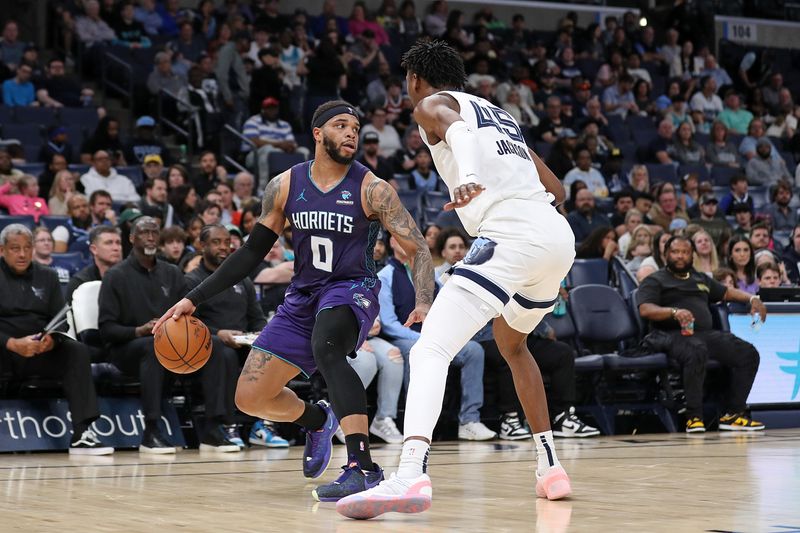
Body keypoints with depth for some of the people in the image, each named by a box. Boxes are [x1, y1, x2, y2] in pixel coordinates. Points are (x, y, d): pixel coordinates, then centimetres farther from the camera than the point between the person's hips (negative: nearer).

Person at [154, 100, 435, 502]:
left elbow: (418, 249, -11)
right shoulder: (285, 186, 0)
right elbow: (252, 252, 8)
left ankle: (363, 468, -44)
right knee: (250, 398, 2)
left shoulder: (372, 190, -11)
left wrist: (424, 303, -30)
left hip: (351, 290, -5)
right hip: (303, 296, 5)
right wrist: (194, 299, 3)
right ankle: (316, 419, 36)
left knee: (325, 348, -39)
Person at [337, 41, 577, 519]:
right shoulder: (500, 114, 32)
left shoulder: (433, 103, 10)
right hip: (559, 236, 8)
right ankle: (551, 467, 31)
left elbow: (458, 128, -16)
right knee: (512, 342, 33)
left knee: (431, 350, -16)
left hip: (510, 237, -8)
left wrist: (468, 178, -36)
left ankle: (412, 474, -38)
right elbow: (556, 189, 33)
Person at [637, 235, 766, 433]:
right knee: (696, 352, -40)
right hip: (673, 335, -6)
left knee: (747, 353, -13)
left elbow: (727, 292, 39)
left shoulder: (701, 279, 30)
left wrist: (751, 298, 18)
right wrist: (674, 311, -24)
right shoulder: (655, 281, 10)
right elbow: (645, 310, -6)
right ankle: (694, 417, -36)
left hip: (706, 334, 6)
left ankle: (732, 414, -11)